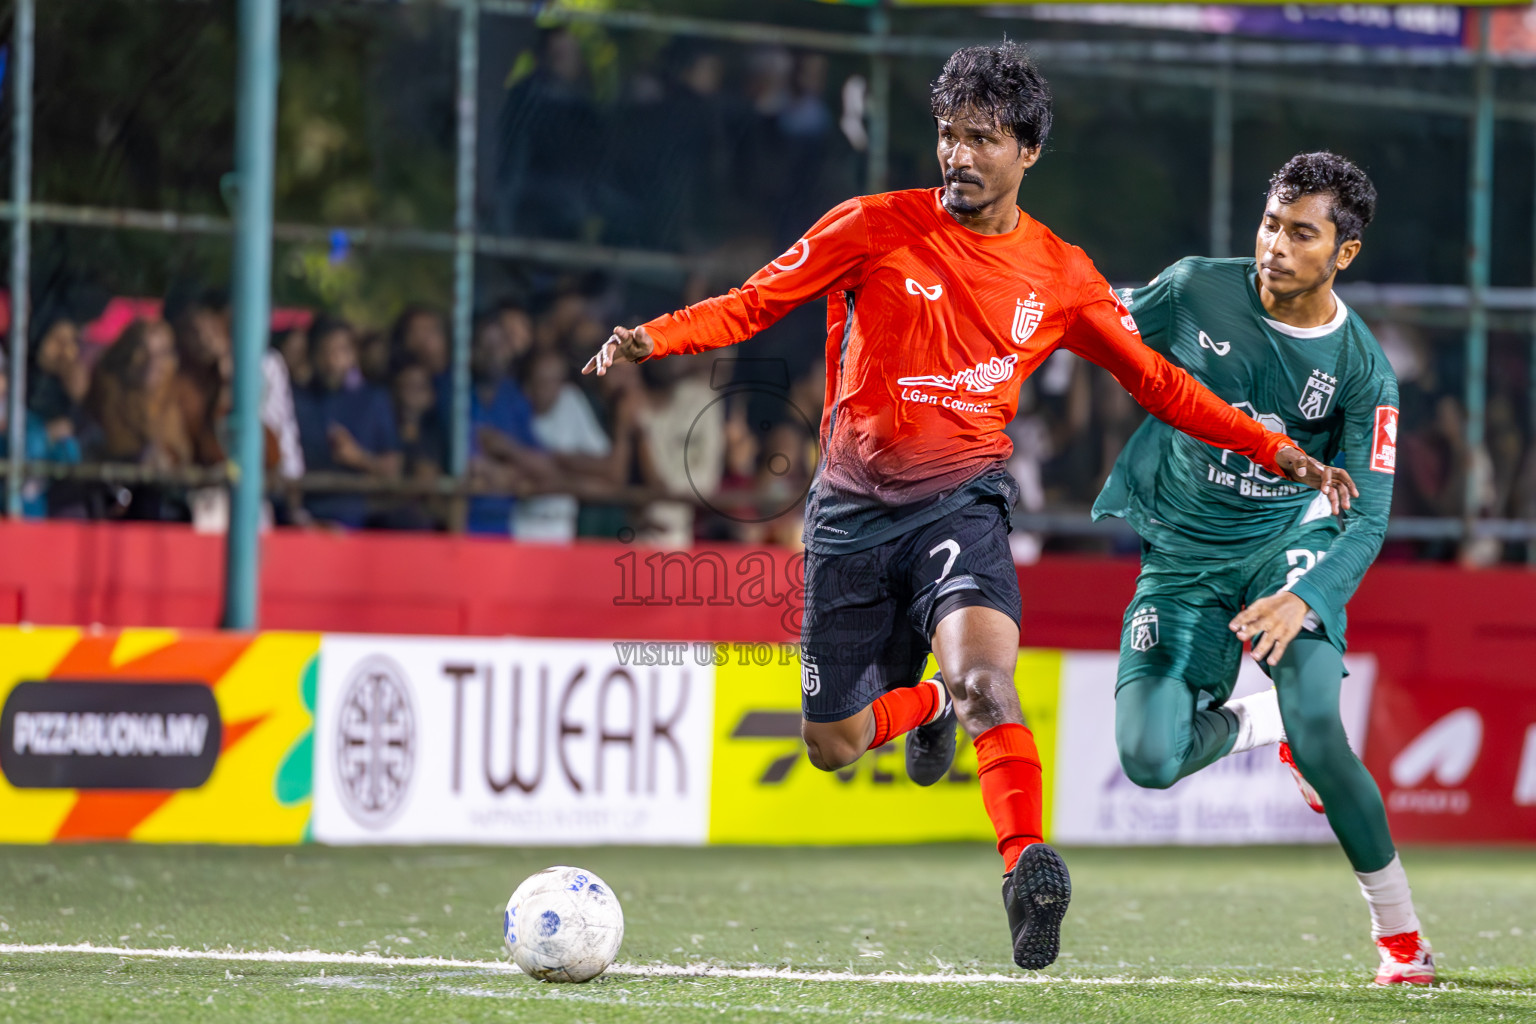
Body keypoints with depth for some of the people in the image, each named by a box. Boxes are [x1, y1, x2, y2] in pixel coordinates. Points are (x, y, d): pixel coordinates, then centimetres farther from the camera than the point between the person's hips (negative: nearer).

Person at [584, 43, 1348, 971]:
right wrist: (652, 339, -20)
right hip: (854, 507, 1)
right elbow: (754, 304, -2)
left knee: (986, 667, -33)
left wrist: (1275, 452, 7)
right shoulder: (877, 229, -3)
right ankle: (931, 704, 41)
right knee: (832, 743, 8)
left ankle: (1027, 864, -38)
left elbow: (1155, 381, 13)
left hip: (961, 502, -1)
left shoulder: (1060, 276, 3)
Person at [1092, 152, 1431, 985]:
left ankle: (1400, 932, -9)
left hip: (1289, 539, -2)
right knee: (1150, 760, -13)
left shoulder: (1362, 371, -15)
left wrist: (1302, 598, -34)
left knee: (1316, 733, -26)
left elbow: (1367, 519, -18)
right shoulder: (1195, 291, -12)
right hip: (1181, 553, 2)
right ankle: (1253, 724, 25)